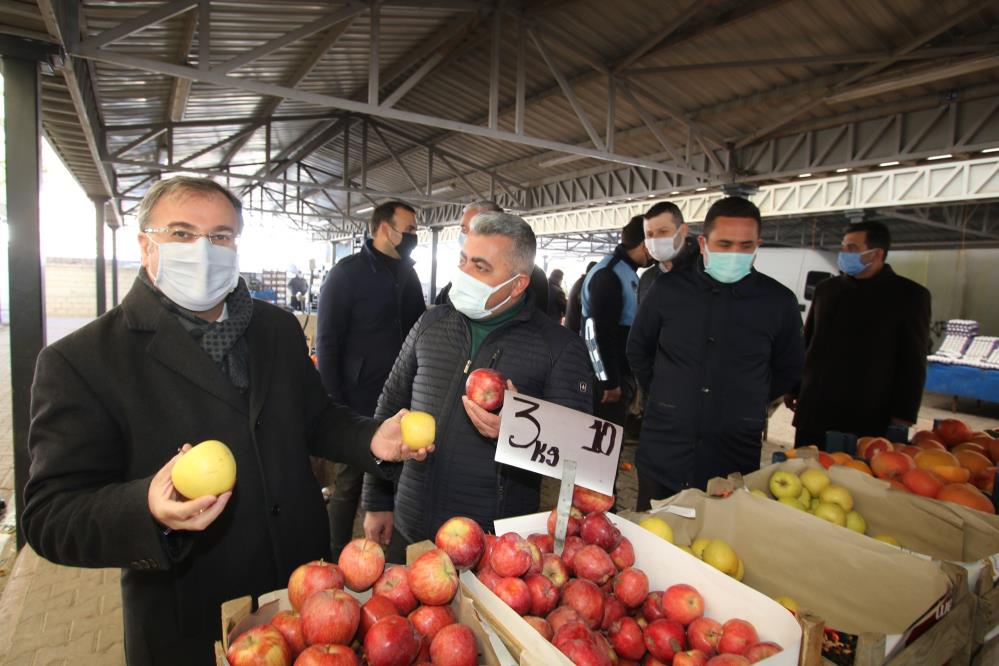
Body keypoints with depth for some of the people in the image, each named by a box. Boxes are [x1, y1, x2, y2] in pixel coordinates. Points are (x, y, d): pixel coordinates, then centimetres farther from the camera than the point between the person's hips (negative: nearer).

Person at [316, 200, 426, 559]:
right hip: (358, 405, -5)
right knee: (348, 486, 9)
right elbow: (327, 344, -10)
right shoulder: (347, 274, -8)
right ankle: (337, 558, 28)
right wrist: (334, 407, -13)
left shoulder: (408, 275, 9)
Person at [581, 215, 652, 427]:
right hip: (606, 376, -9)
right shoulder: (608, 275, -18)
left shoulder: (627, 272, 12)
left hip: (620, 372, 9)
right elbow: (603, 334, -22)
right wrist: (611, 382, -20)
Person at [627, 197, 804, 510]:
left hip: (735, 462, 0)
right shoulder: (668, 290, -3)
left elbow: (788, 370, 12)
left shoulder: (779, 302, -4)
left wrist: (747, 407, 9)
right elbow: (638, 350, 12)